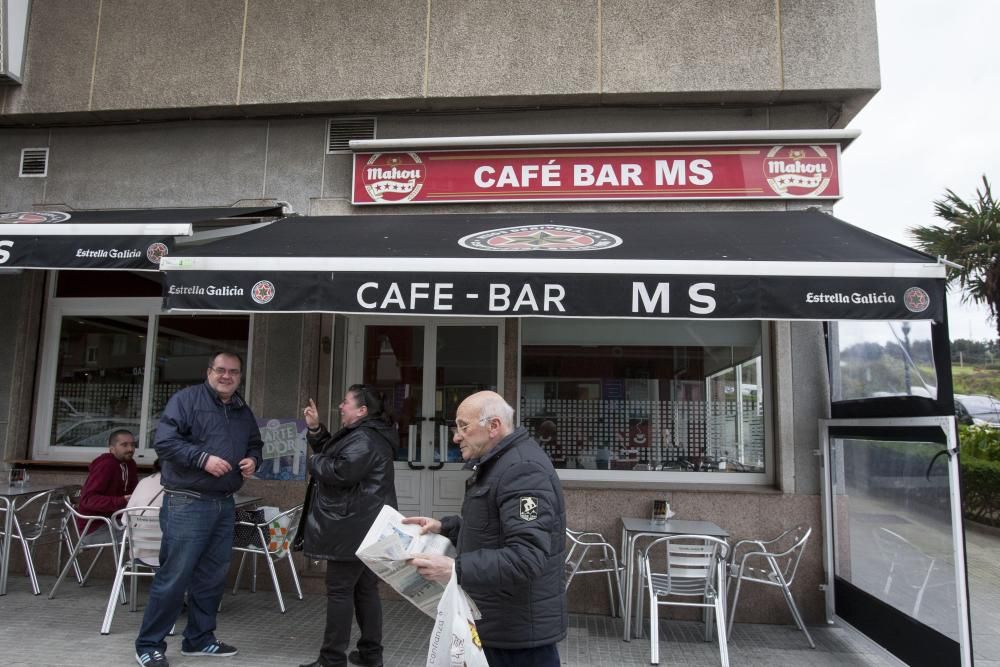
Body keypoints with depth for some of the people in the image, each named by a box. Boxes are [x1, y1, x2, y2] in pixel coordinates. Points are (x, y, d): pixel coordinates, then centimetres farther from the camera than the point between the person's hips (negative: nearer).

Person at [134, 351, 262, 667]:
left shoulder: (244, 411, 14)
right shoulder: (186, 399, -7)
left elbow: (255, 445, 24)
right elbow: (164, 441, -15)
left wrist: (253, 460, 2)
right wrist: (203, 458, -22)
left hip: (224, 504, 7)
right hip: (187, 502, -7)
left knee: (213, 575, 13)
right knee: (174, 575, -4)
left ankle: (199, 638, 27)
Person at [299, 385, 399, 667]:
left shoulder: (364, 439, -17)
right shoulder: (367, 434, 18)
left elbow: (340, 471, -28)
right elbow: (333, 452, 24)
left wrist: (315, 462, -9)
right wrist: (315, 429, 13)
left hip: (353, 528, -11)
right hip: (364, 527, 11)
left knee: (340, 590, -3)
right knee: (365, 589, 14)